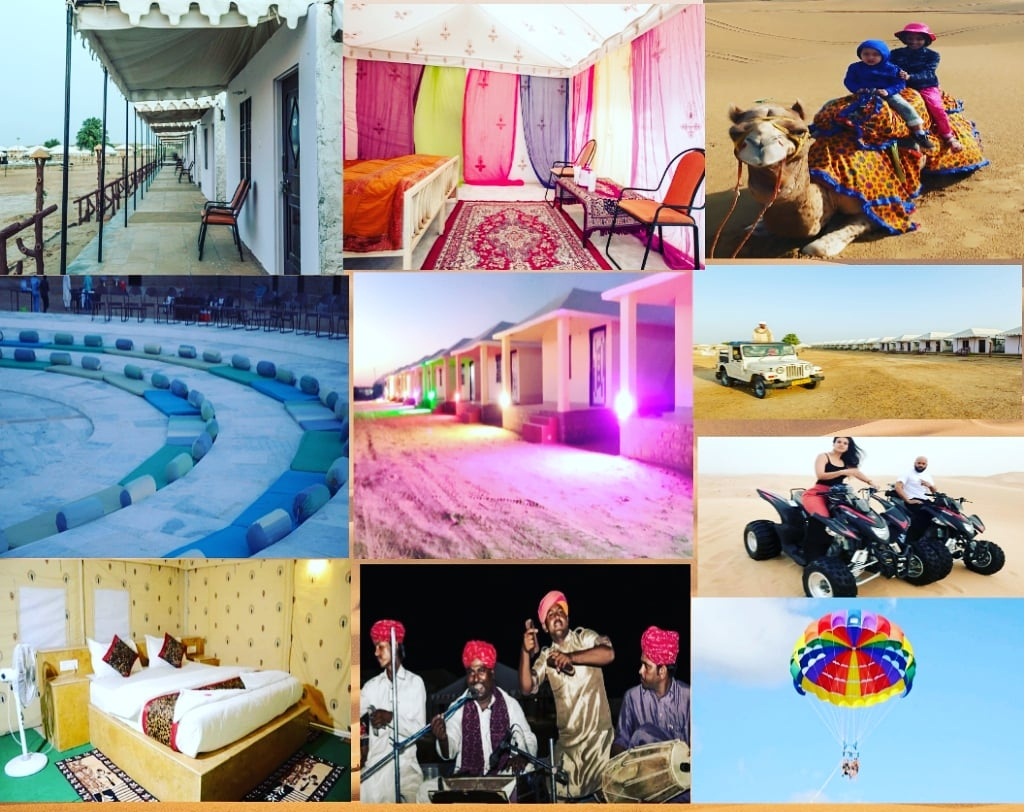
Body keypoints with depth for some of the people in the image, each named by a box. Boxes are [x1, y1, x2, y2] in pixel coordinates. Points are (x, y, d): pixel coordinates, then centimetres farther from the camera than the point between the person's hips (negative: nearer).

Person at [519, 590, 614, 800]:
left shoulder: (584, 637, 0)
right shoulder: (545, 657, 7)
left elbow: (608, 654, -18)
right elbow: (526, 688, -6)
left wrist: (571, 657, -24)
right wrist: (526, 652, -20)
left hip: (599, 734, -3)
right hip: (568, 740, 3)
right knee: (565, 794, 5)